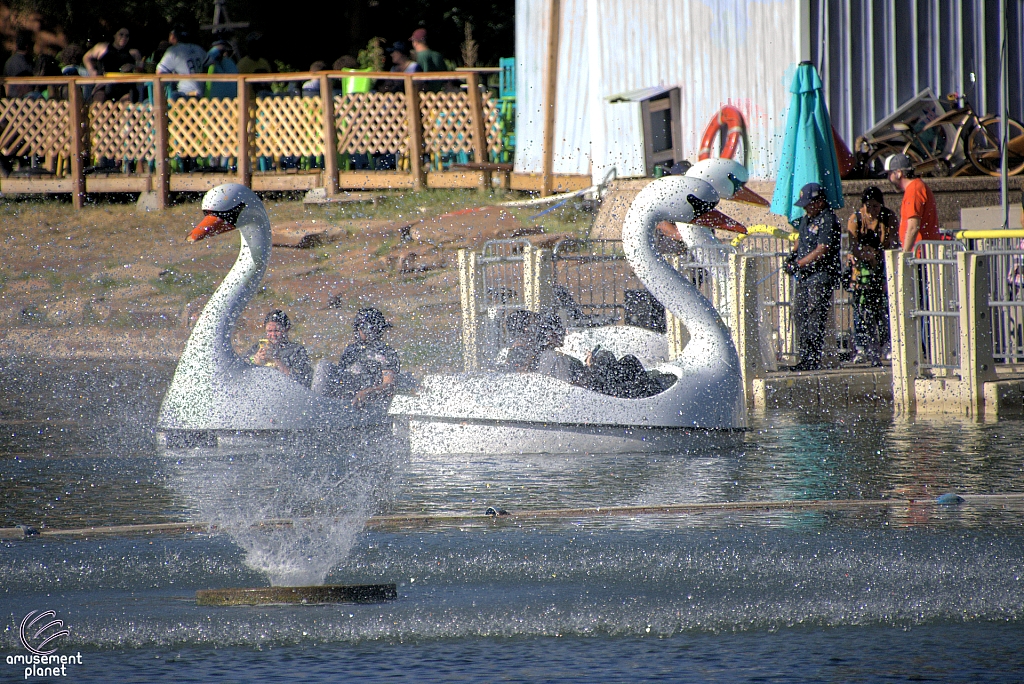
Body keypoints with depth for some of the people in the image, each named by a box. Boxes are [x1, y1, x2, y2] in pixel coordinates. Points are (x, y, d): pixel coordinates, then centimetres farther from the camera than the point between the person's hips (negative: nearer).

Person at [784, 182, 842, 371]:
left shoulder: (828, 221, -15)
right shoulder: (807, 218, 14)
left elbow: (821, 251, -20)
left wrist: (798, 264, -17)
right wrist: (793, 254, 10)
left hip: (821, 277, -10)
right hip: (805, 276, 10)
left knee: (815, 317, -10)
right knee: (800, 314, 10)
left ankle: (813, 359, -8)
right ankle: (805, 357, 16)